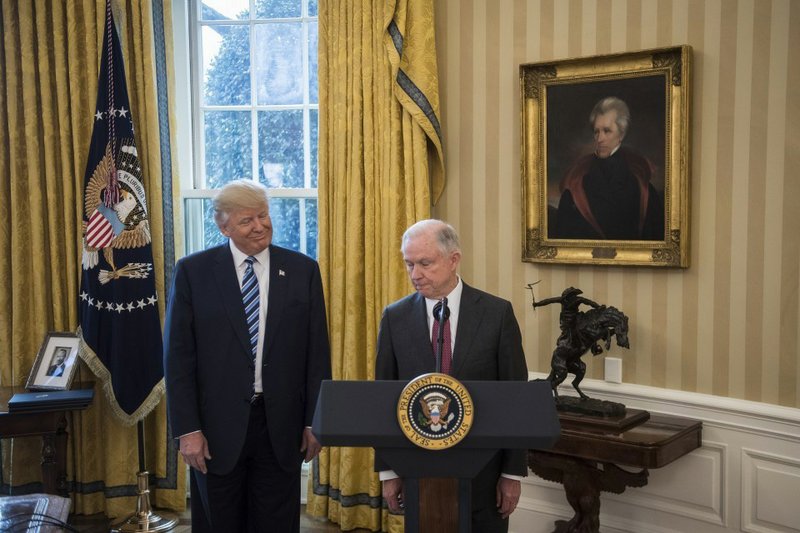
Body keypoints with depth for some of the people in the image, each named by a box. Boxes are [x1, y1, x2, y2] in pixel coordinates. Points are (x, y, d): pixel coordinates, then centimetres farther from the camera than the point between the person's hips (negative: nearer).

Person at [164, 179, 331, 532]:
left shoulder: (303, 270, 2)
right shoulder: (194, 271, -2)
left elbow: (317, 352, 4)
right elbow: (178, 355, -3)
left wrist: (315, 421, 2)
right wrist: (187, 429, -7)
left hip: (281, 425, 1)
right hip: (218, 426, -1)